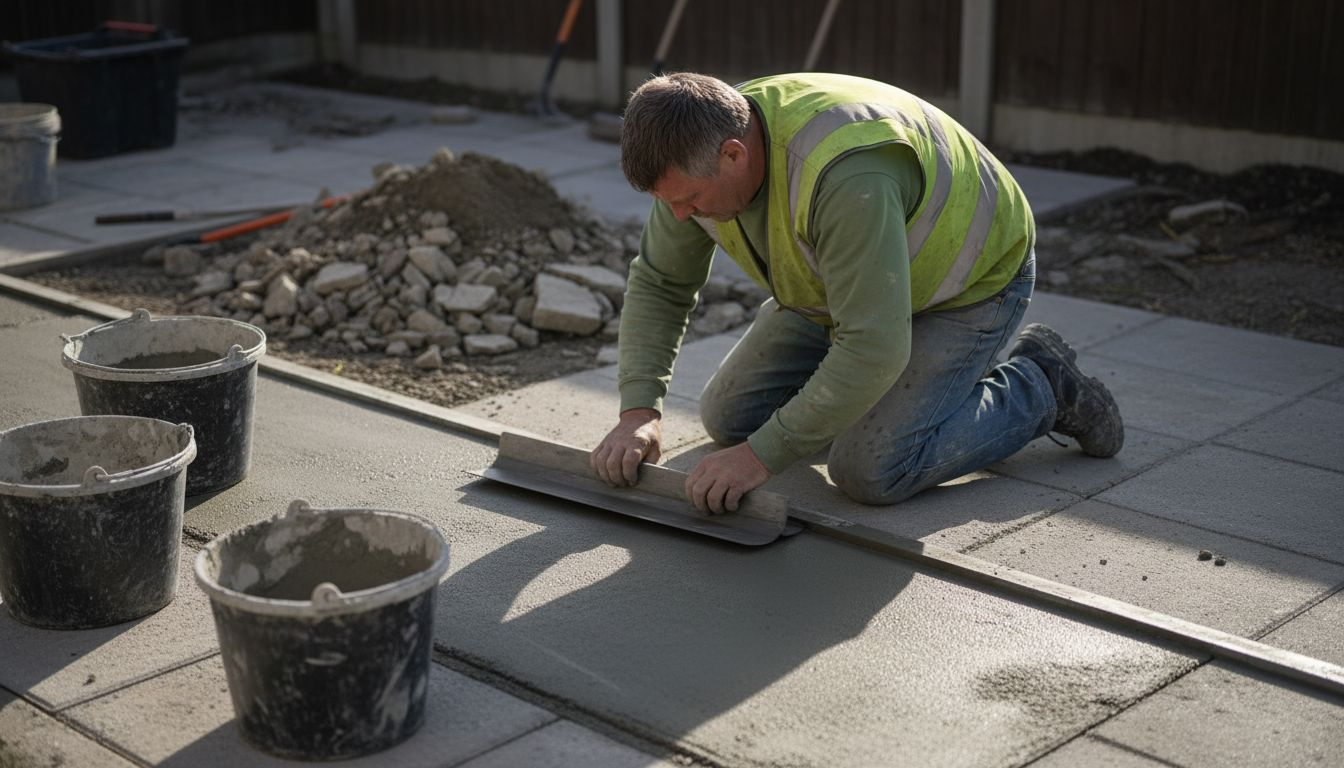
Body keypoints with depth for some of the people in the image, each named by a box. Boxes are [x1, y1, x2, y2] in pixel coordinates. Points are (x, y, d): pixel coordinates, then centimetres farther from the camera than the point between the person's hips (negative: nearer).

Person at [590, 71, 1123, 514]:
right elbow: (659, 285, -6)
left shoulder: (844, 175, -43)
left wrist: (762, 456, -38)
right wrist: (639, 412, -19)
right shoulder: (700, 156, -18)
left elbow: (872, 348, -42)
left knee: (869, 473, -19)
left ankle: (1039, 388, 2)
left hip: (970, 282, -7)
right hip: (849, 280, 8)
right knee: (729, 418, 2)